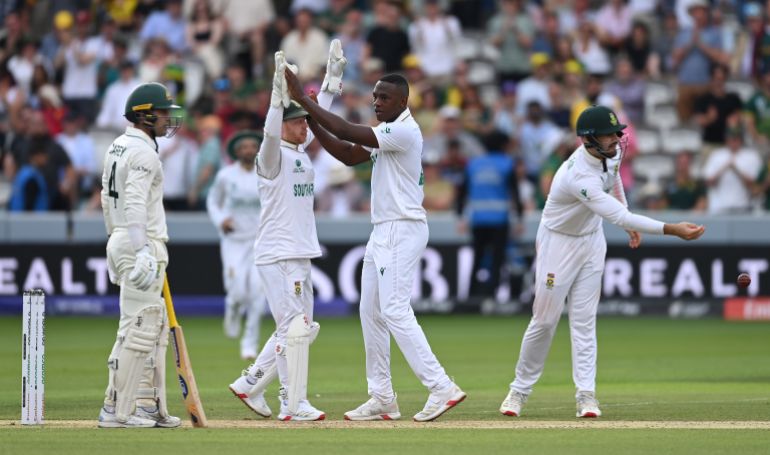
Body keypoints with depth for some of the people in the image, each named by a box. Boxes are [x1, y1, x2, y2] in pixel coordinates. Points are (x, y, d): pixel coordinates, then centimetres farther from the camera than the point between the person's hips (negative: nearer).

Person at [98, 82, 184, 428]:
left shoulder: (117, 148, 16)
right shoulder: (143, 153, -14)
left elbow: (108, 200, 21)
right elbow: (135, 205, -23)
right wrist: (142, 254, -29)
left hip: (121, 243, 10)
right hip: (143, 245, -10)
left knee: (155, 327, 15)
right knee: (138, 327, -9)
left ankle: (148, 404, 15)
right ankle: (116, 410, -10)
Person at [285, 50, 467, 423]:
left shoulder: (404, 131, -16)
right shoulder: (385, 133, 16)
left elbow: (348, 132, -21)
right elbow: (349, 154, 13)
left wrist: (304, 100, -18)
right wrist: (311, 121, 2)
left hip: (403, 230, -10)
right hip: (383, 232, 10)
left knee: (395, 310, -16)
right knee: (371, 312, 10)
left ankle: (441, 388, -17)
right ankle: (382, 399, 12)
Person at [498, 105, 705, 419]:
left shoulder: (611, 152, -13)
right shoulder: (579, 176, -38)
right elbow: (618, 217, -45)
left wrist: (629, 223, 14)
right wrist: (671, 230, -49)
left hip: (592, 239, 6)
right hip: (559, 242, -6)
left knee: (584, 320, 1)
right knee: (545, 320, 1)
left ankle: (586, 394, -3)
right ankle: (520, 389, 17)